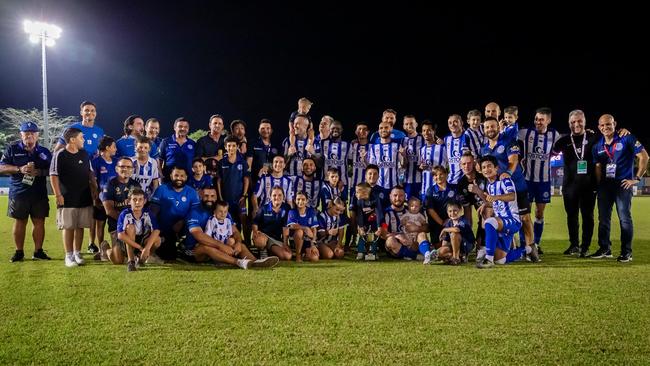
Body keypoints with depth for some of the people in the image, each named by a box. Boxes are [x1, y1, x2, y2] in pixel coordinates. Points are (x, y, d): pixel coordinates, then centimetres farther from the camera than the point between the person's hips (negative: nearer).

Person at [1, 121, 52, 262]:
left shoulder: (44, 152, 7)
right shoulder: (12, 148, 3)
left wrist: (39, 172, -14)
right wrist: (20, 169, -17)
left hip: (39, 193, 1)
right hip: (18, 192, -1)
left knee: (39, 222, 3)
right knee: (19, 222, 6)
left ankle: (38, 251, 12)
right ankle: (19, 252, 15)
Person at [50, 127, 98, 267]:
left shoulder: (84, 154, 8)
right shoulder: (60, 155, -8)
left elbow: (90, 173, 16)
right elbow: (53, 176, -9)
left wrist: (94, 190, 11)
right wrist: (58, 195, -12)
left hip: (85, 198, 5)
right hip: (67, 199, -5)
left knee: (80, 226, 9)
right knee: (68, 227, 0)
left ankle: (77, 253, 19)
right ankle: (69, 255, 8)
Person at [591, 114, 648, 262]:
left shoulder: (627, 139, -5)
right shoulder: (598, 146, 10)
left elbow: (644, 157, -7)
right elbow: (598, 167, 10)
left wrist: (637, 178, -9)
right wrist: (599, 184, -1)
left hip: (623, 183, -5)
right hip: (605, 184, 5)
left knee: (625, 218, -6)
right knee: (603, 218, 7)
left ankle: (626, 252, 3)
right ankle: (605, 249, 17)